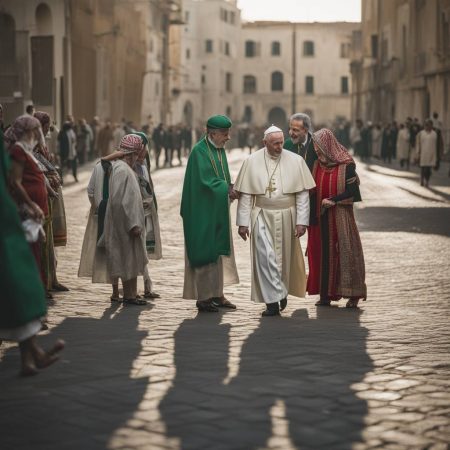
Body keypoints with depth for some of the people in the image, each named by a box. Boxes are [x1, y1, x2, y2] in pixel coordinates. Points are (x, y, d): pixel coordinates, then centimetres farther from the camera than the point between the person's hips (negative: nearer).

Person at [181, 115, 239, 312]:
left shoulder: (220, 150, 11)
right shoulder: (200, 151, -16)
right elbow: (206, 180, -23)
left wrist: (230, 188, -4)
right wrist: (228, 190, -23)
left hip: (218, 212, 9)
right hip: (203, 212, -9)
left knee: (218, 252, 11)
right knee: (204, 253, -3)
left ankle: (217, 294, 19)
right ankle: (203, 297, 4)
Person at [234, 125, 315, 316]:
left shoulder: (296, 161, -2)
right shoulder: (252, 162, -2)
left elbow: (303, 194, -1)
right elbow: (245, 194, 0)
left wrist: (301, 221, -7)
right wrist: (243, 222, -4)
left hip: (287, 217, 1)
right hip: (262, 217, -1)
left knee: (284, 257, 11)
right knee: (266, 257, -9)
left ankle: (282, 291, 34)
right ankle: (273, 301, -6)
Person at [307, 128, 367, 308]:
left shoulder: (346, 165, -7)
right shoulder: (317, 165, 8)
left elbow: (352, 191, -8)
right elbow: (313, 191, 12)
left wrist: (333, 200, -14)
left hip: (340, 217, -5)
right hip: (321, 217, 5)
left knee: (345, 251, -5)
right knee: (323, 252, 3)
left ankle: (353, 294, 0)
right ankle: (325, 294, 7)